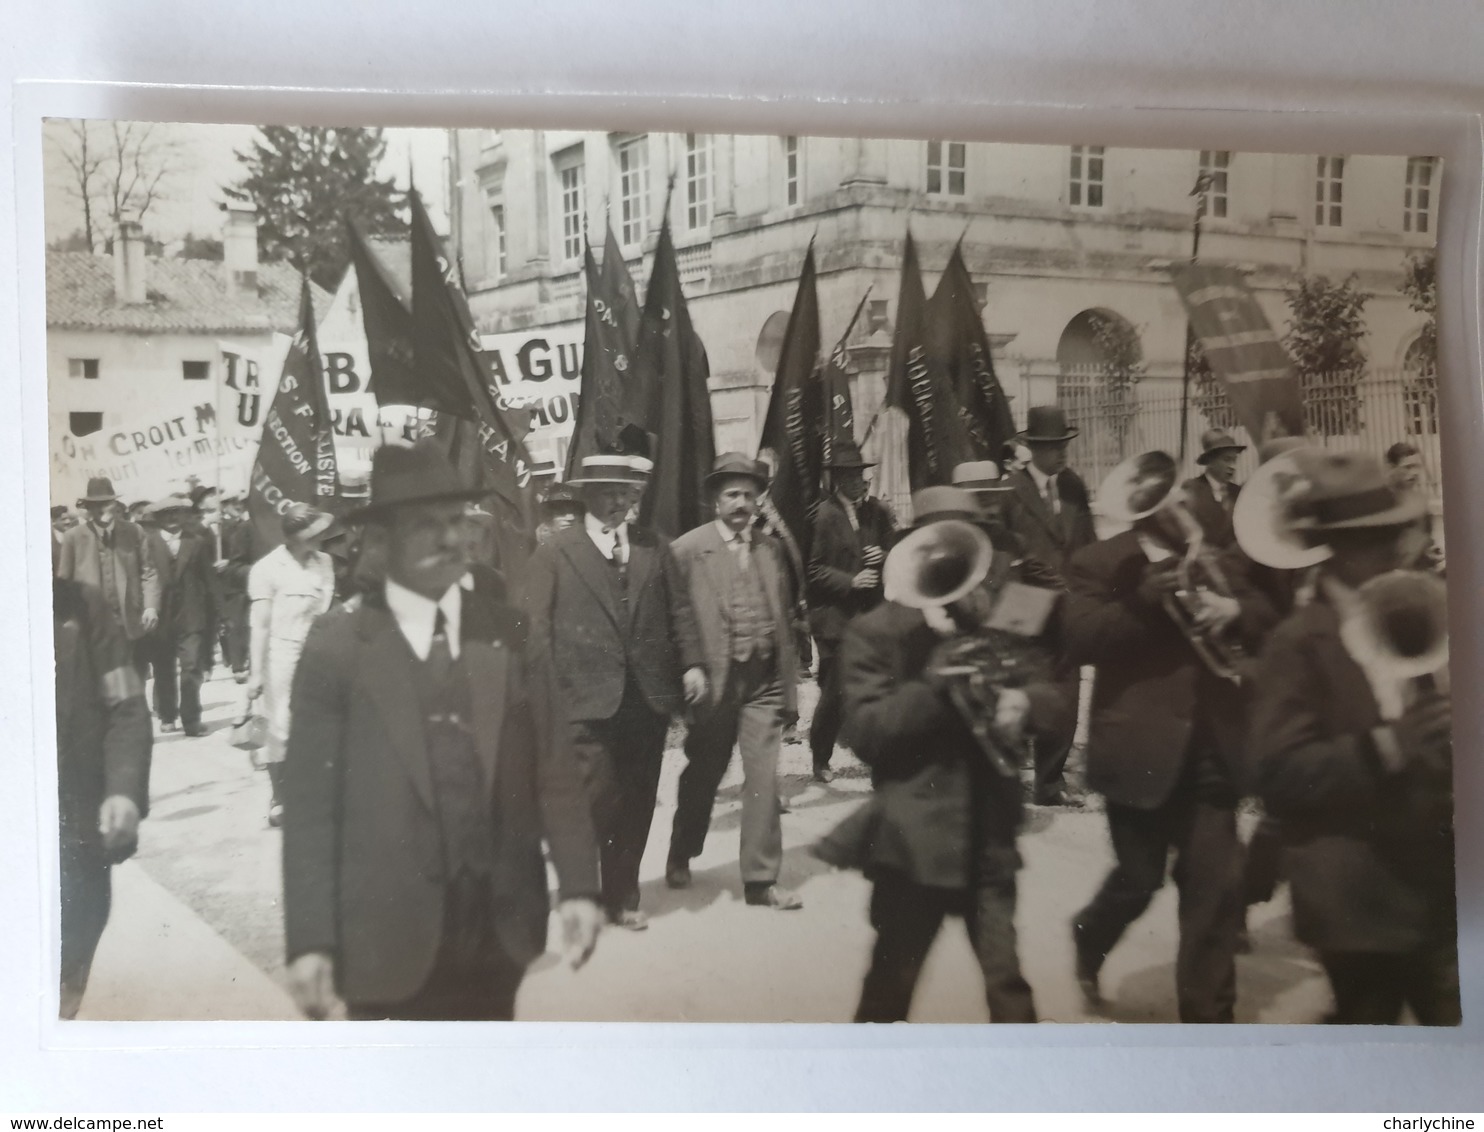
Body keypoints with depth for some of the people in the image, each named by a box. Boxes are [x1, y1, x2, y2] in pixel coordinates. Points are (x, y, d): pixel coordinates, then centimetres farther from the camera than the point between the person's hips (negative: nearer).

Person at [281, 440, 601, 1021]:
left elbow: (554, 772, 1)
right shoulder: (338, 645, -7)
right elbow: (309, 804, -7)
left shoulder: (508, 633, 1)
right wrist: (309, 940, -10)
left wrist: (577, 885, -5)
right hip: (389, 939, -3)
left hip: (499, 931, 3)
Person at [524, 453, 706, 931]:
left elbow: (679, 609, 11)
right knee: (596, 801, -4)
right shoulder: (554, 553, 1)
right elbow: (538, 628, -2)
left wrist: (692, 663, 0)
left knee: (637, 805, 11)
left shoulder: (655, 546, 12)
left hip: (648, 696, 4)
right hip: (589, 700, -4)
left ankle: (622, 896, 25)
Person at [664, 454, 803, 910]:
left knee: (764, 778, -1)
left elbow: (784, 617, 11)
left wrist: (789, 683, 10)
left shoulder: (771, 547, 9)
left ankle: (761, 879, 10)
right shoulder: (687, 549, -5)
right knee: (702, 775, 14)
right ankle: (680, 858, 37)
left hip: (764, 679, 3)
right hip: (716, 680, -2)